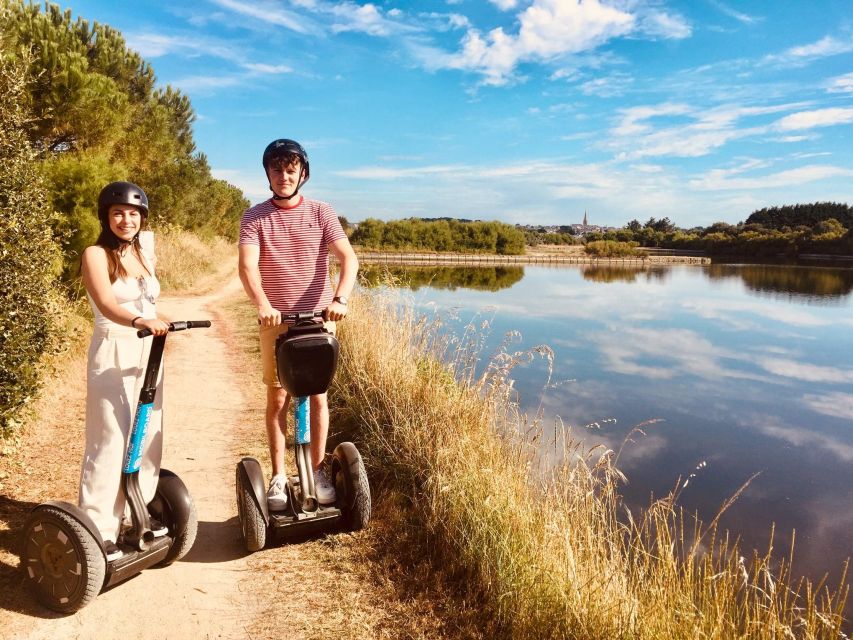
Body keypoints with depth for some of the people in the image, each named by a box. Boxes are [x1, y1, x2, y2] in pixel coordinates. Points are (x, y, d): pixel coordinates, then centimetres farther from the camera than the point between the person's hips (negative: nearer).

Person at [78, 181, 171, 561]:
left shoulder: (145, 256, 11)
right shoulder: (95, 255, -9)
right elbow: (106, 304, -26)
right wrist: (140, 321, -44)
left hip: (148, 352, 7)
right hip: (112, 355, -6)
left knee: (148, 437, 11)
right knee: (110, 442, -5)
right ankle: (99, 529, 4)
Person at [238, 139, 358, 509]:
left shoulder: (321, 212, -1)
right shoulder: (254, 218, -1)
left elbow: (348, 258, -12)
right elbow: (247, 266, -16)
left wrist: (340, 299, -30)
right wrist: (262, 305, -35)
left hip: (318, 319, 0)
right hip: (275, 321, 0)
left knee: (318, 396, 7)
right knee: (278, 399, 7)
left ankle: (318, 471, 20)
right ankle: (278, 477, 18)